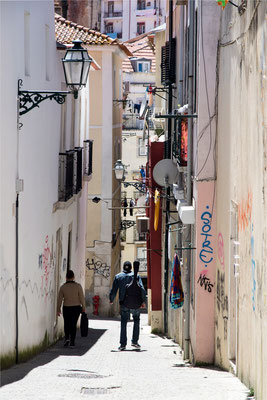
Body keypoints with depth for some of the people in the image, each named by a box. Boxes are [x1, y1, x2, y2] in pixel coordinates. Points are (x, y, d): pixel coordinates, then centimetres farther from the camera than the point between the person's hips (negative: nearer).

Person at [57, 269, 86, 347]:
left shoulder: (63, 287, -6)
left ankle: (67, 338, -1)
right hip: (76, 308, 0)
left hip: (66, 308, 0)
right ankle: (72, 342, 7)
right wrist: (83, 308, 5)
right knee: (73, 324, 9)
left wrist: (58, 309, 8)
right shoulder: (78, 286, -10)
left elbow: (59, 299, -2)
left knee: (66, 324, 18)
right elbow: (82, 298, -7)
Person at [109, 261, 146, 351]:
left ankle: (123, 344, -1)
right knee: (136, 321, 17)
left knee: (123, 323, 5)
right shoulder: (136, 276, 1)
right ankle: (135, 341, 12)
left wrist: (111, 300, 16)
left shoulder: (118, 276, 3)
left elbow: (113, 290, 2)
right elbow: (142, 289, -8)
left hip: (123, 303, 0)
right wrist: (143, 301, -4)